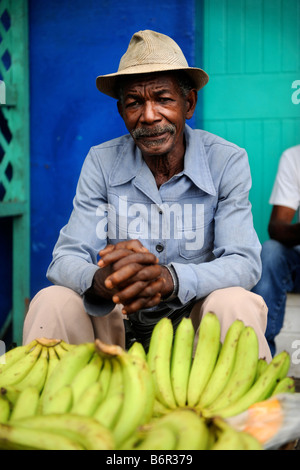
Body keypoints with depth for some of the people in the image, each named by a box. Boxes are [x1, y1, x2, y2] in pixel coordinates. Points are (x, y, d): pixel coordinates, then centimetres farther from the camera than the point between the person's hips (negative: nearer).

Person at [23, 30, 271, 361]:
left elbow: (245, 262, -16)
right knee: (51, 302, -25)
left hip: (195, 321, -1)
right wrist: (101, 281, -37)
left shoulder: (227, 162, -8)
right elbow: (65, 259, -10)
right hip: (116, 324, 1)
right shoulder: (101, 163, -3)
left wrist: (168, 279, -38)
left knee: (236, 303, -32)